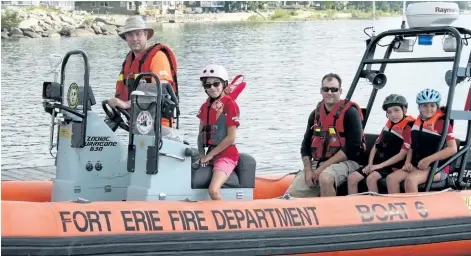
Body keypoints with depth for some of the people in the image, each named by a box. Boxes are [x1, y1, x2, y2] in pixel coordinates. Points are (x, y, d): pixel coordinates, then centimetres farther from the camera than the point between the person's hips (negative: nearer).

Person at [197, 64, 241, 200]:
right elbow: (201, 133, 15)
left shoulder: (230, 105, -9)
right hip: (211, 155, 8)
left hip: (226, 155, -8)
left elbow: (231, 138, -13)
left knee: (213, 191, -29)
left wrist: (210, 155, -10)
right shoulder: (205, 106, 14)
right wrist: (202, 155, -2)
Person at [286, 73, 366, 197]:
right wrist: (308, 170, -4)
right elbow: (305, 146, 15)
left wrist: (323, 167, -15)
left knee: (325, 178, -38)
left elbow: (352, 148, -13)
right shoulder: (316, 114, 12)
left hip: (345, 162, -5)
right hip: (316, 163, 6)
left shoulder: (350, 112, -6)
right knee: (291, 196, -14)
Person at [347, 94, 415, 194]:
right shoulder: (388, 125, 15)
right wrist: (370, 165, 1)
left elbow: (402, 155, -16)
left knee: (371, 178, -32)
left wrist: (379, 166, -16)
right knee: (352, 178, -6)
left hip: (393, 165, -8)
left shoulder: (408, 128, -10)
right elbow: (375, 147, 19)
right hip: (377, 164, 8)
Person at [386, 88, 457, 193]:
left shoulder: (442, 123, -7)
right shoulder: (417, 123, 15)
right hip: (416, 166, 7)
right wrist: (408, 162, 3)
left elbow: (452, 149, -14)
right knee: (391, 178, -15)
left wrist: (428, 159, -18)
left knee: (410, 179, -33)